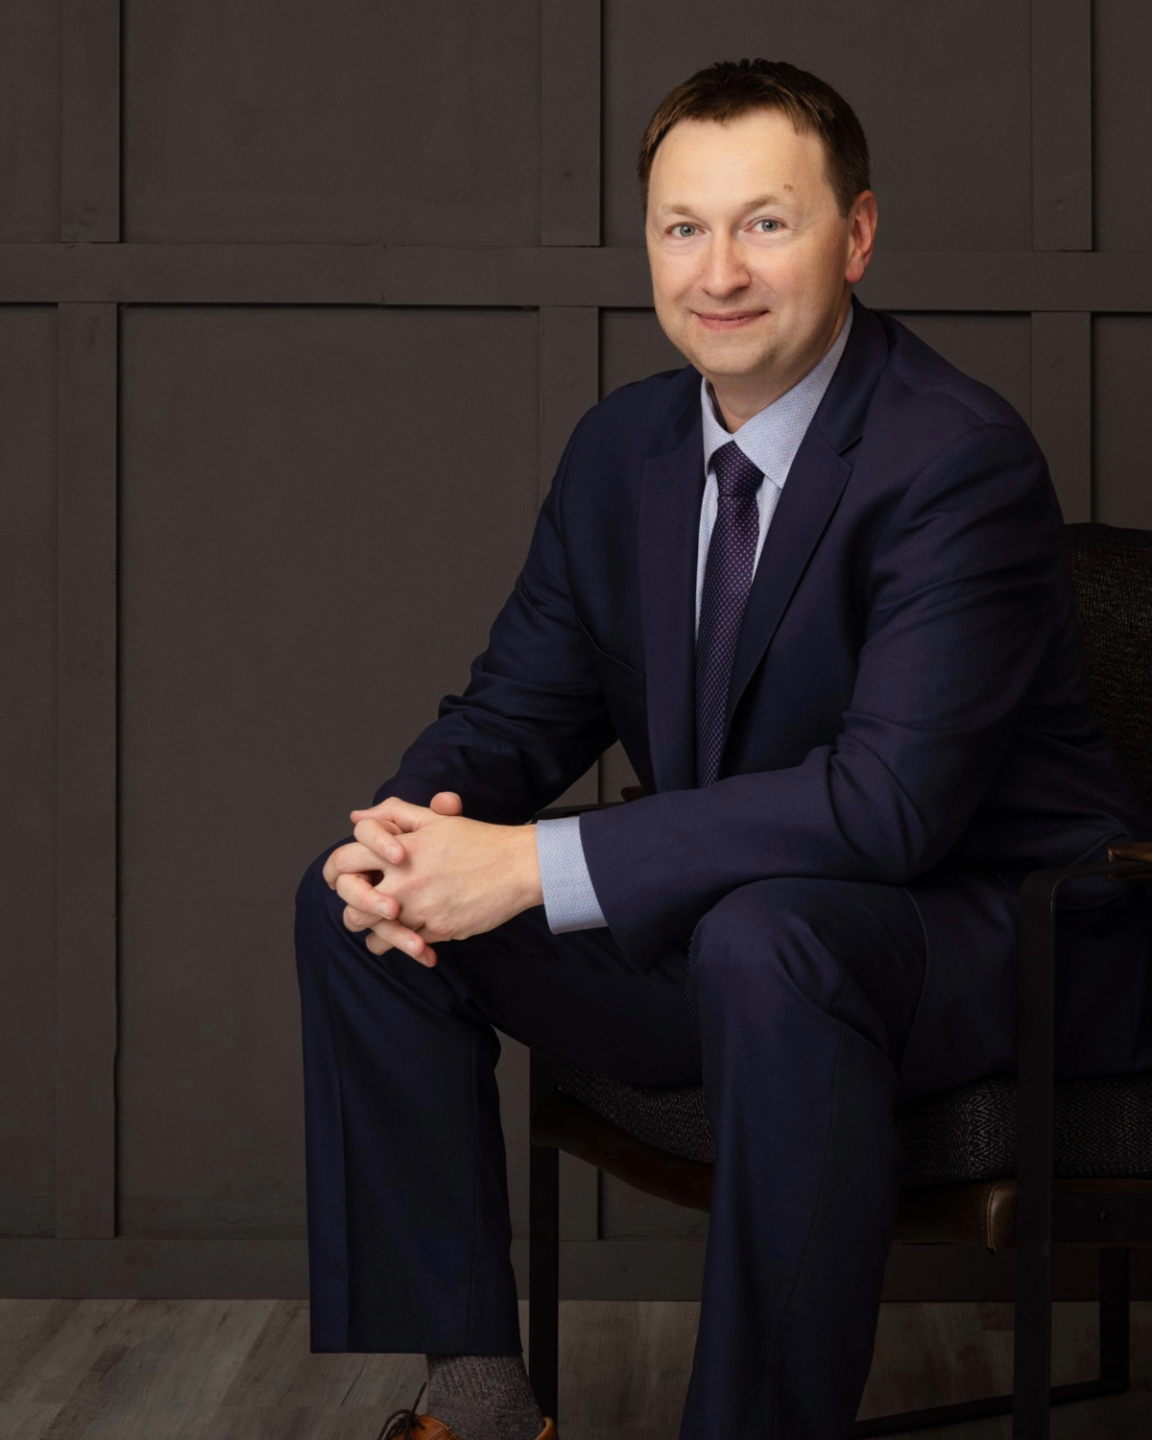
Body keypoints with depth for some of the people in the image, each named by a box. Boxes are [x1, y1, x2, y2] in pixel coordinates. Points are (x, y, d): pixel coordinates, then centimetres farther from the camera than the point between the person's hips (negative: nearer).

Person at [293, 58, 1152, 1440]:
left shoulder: (960, 457, -20)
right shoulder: (621, 445, 4)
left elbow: (892, 797, -29)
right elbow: (521, 702, 9)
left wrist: (545, 865, -31)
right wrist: (411, 826, -16)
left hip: (998, 947, -7)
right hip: (727, 925, 7)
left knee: (763, 937, -40)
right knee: (351, 901, -5)